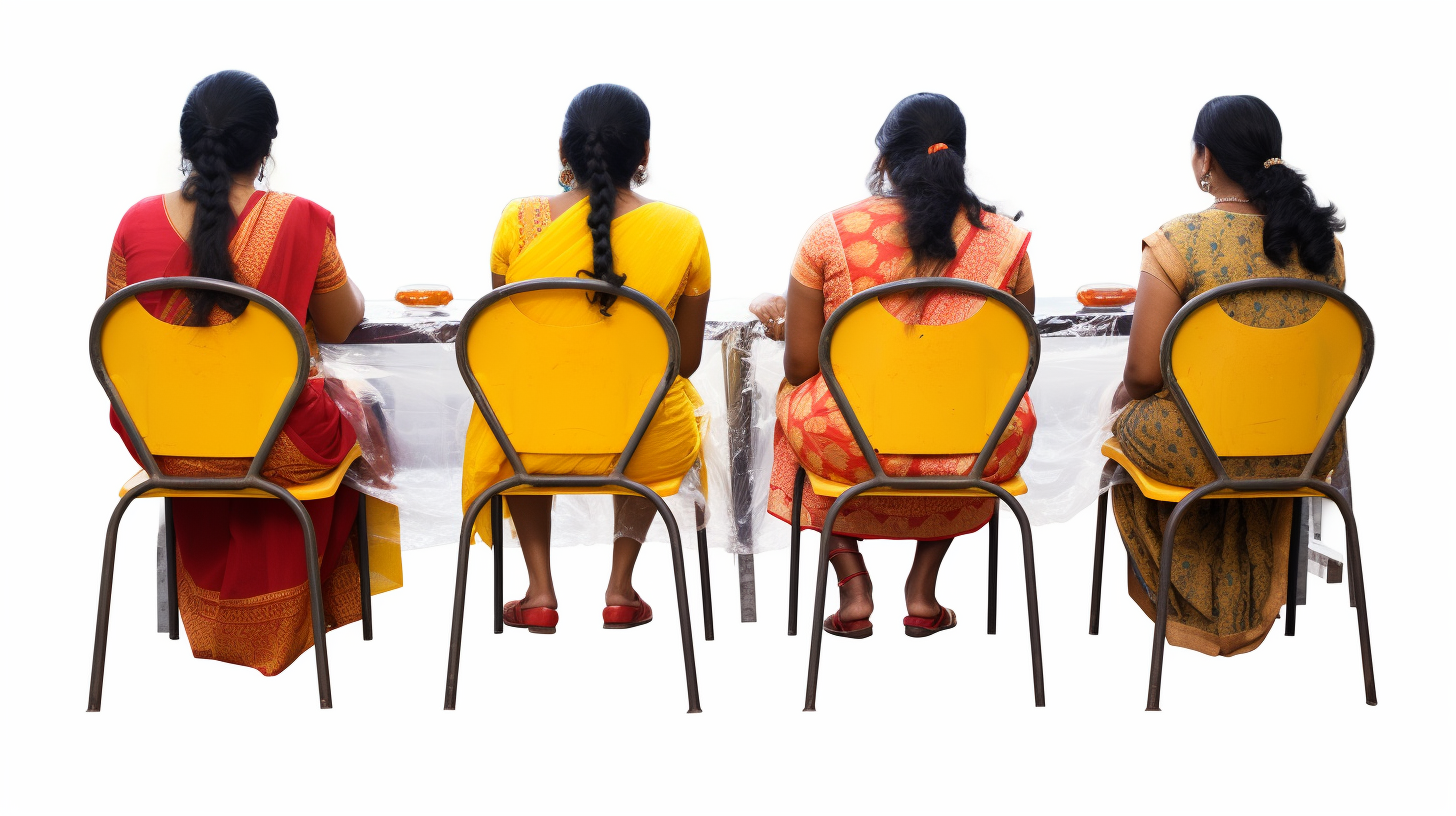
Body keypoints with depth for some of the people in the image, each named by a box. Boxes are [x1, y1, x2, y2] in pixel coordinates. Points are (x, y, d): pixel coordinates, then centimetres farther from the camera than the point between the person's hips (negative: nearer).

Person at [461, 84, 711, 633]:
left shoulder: (519, 221, -7)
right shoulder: (681, 231, -8)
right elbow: (687, 359, 2)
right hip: (645, 448, 0)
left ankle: (539, 588, 30)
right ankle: (621, 587, 31)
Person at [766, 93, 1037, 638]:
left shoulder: (829, 234, -7)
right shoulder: (1004, 240, -2)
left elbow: (800, 365, -3)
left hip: (848, 448, -1)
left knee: (795, 397, 34)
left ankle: (852, 587, 25)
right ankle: (922, 590, 31)